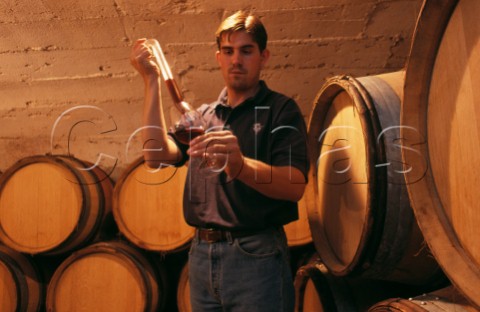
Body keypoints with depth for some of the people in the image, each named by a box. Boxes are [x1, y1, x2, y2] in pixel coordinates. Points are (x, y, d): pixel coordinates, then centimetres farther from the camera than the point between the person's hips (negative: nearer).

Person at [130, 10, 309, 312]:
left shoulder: (280, 109, -2)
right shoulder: (204, 115, 13)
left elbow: (295, 185, -17)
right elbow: (156, 155, -3)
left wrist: (241, 166, -36)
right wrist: (152, 80, -3)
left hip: (255, 255, -4)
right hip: (202, 254, 5)